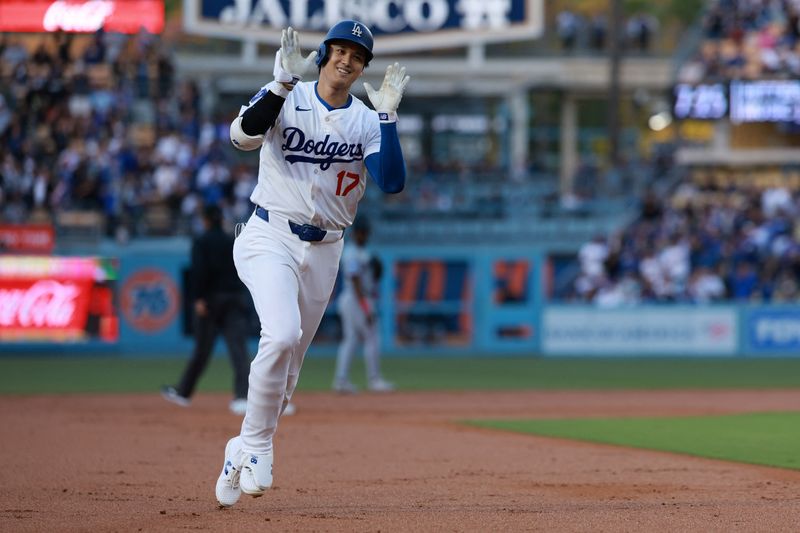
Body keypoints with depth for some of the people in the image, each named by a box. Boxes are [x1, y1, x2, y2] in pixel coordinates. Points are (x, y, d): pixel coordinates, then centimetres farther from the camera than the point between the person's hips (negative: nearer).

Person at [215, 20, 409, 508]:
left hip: (324, 251, 4)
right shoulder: (286, 98, -3)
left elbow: (392, 182, -11)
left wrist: (387, 115, -17)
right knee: (282, 335, -27)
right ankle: (257, 445, -15)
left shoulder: (366, 121, 4)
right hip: (270, 239, -4)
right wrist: (284, 82, -31)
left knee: (287, 371, 8)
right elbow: (244, 134, -23)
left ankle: (246, 451, 25)